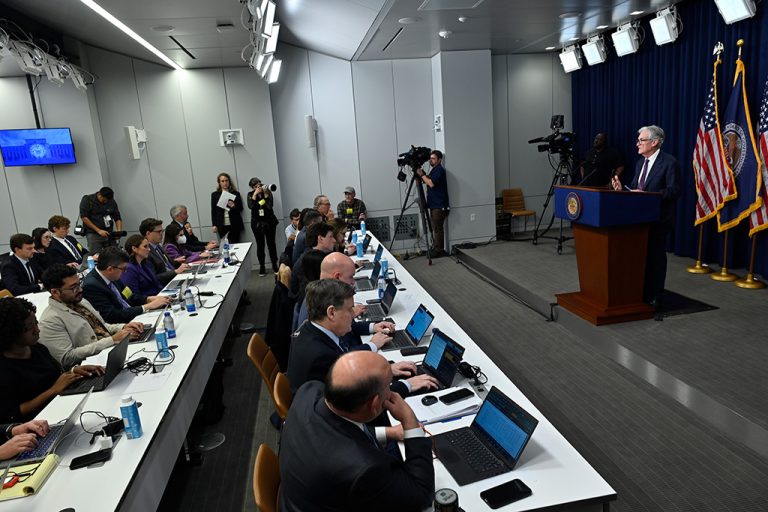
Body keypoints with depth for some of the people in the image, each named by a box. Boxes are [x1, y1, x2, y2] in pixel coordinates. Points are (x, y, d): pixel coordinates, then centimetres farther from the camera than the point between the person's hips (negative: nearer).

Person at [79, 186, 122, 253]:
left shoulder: (112, 202, 7)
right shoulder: (87, 200, -2)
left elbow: (118, 218, 10)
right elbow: (84, 217, -7)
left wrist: (119, 232, -9)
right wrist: (98, 230, -12)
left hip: (109, 234, 3)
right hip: (93, 234, -3)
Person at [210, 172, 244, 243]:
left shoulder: (235, 193, 6)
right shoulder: (214, 194, 7)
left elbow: (241, 208, 7)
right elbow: (213, 211, 8)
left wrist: (233, 206, -14)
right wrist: (214, 225, 2)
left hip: (234, 225, 0)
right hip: (222, 226, 0)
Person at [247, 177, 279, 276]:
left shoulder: (268, 192, -3)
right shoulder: (250, 195, 1)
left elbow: (270, 206, -16)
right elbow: (250, 206, -17)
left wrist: (265, 194, -21)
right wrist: (255, 194, -20)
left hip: (269, 222, -1)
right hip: (257, 223, 1)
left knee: (271, 244, 3)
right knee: (260, 245, 4)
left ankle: (274, 265, 13)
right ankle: (262, 267, 12)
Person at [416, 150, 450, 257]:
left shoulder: (439, 170, -12)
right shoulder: (434, 170, 19)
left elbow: (431, 184, -23)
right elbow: (427, 182, 24)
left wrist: (422, 174, -14)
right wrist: (423, 175, 8)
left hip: (439, 206, -10)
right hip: (434, 205, 10)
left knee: (437, 228, -6)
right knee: (436, 228, 13)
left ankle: (438, 250, -1)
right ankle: (435, 248, 19)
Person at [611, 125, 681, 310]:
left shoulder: (669, 163, -10)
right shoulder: (640, 163, 14)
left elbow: (674, 191, -16)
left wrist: (647, 195, -23)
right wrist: (622, 189, -4)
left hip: (658, 220, -7)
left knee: (655, 257, 0)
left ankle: (654, 299, 10)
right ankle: (641, 295, 22)